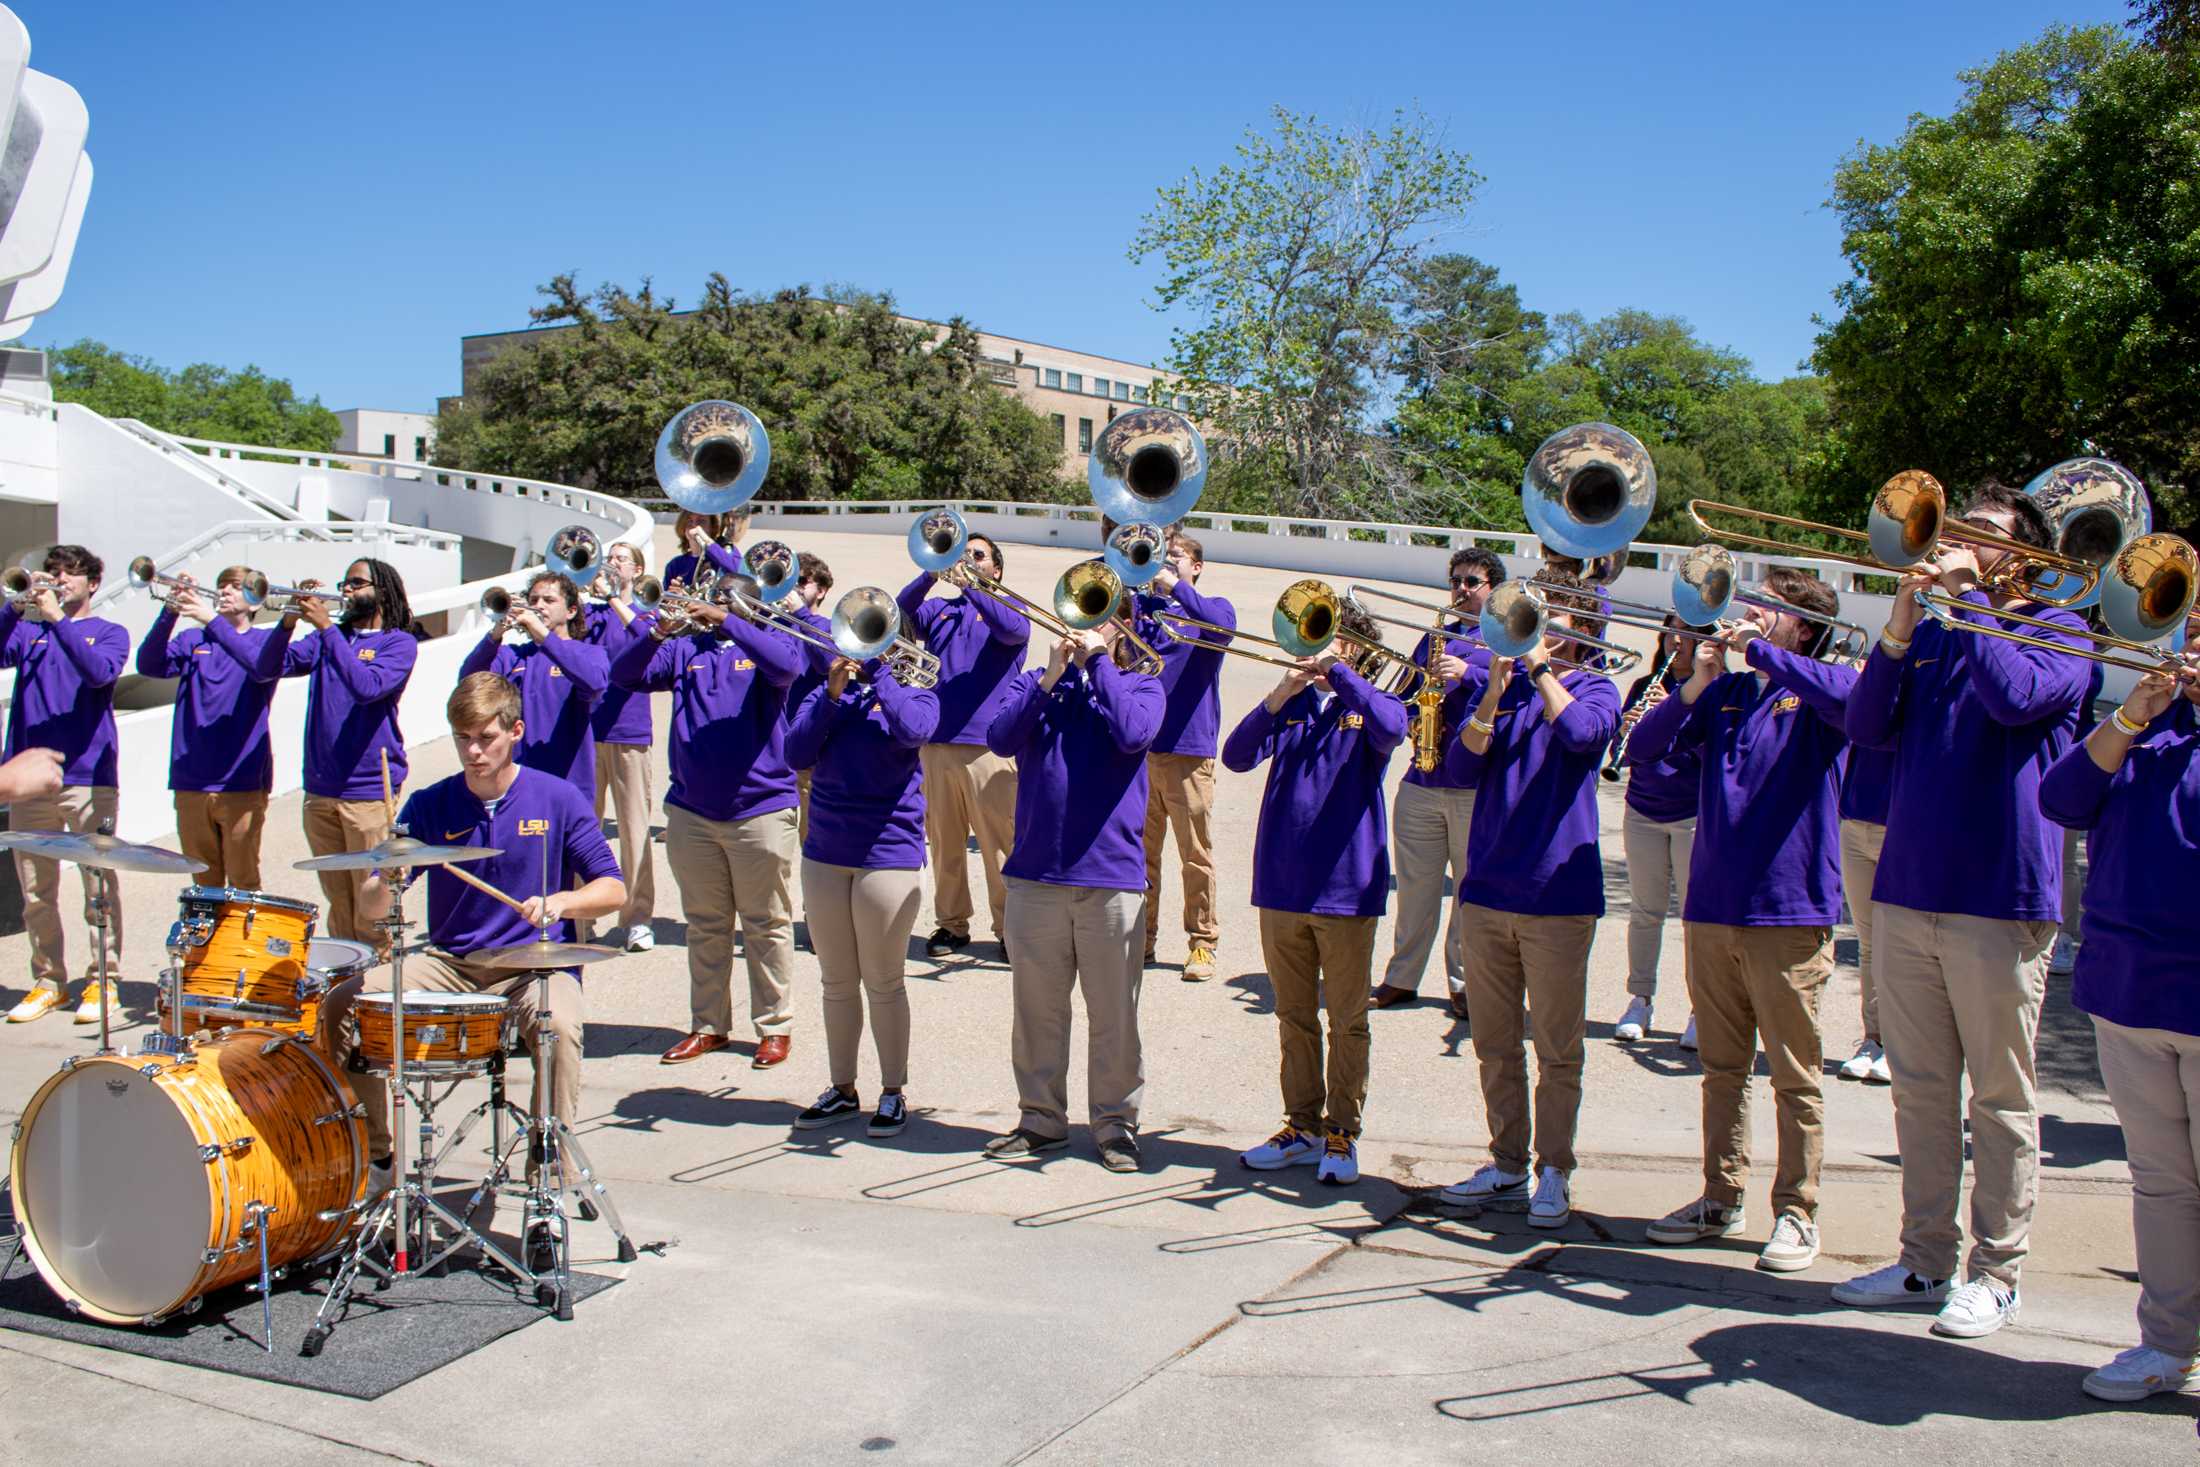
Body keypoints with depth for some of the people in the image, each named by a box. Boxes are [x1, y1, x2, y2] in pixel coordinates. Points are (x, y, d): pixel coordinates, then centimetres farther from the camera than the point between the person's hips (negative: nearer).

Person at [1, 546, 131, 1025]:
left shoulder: (108, 632, 8)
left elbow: (99, 672, -13)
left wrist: (57, 617, -15)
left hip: (88, 776, -3)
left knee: (99, 886, -3)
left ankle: (103, 981, 4)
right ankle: (48, 980, 17)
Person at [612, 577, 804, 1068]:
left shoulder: (766, 638, 1)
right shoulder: (685, 648, 8)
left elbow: (786, 665, -22)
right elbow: (625, 675, -3)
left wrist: (725, 620, -27)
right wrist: (658, 632, -20)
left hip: (760, 810, -3)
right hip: (691, 812, 4)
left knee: (767, 925, 5)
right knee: (705, 926, 13)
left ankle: (775, 1026, 15)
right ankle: (709, 1025, 23)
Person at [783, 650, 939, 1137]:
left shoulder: (914, 692, 0)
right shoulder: (826, 693, 8)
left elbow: (912, 731, -23)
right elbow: (796, 754, -5)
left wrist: (876, 668, -15)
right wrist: (832, 694, -14)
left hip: (888, 855, -4)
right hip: (825, 854, 4)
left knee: (883, 983, 3)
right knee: (836, 982, 12)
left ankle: (893, 1092, 16)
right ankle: (842, 1089, 24)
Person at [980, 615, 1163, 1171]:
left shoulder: (1138, 686, 5)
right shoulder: (1034, 683, 10)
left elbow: (1132, 734, -17)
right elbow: (1000, 739, -8)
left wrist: (1095, 662, -10)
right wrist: (1052, 676, -12)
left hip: (1112, 875, -2)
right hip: (1035, 872, 2)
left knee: (1113, 1012, 5)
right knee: (1036, 1006, 10)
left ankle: (1116, 1123, 17)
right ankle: (1041, 1118, 24)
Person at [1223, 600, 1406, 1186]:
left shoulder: (1369, 706, 1)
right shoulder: (1293, 705, 9)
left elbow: (1391, 729, -24)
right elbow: (1237, 757, -4)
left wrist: (1334, 668, -21)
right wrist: (1281, 694, -15)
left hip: (1346, 889, -3)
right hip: (1281, 886, 4)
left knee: (1347, 1022, 5)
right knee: (1294, 1017, 13)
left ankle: (1342, 1135, 15)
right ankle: (1303, 1128, 24)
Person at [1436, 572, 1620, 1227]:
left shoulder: (1593, 688, 2)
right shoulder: (1496, 682, 10)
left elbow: (1580, 732, -21)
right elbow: (1459, 760, -3)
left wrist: (1538, 663, -13)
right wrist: (1496, 690, -14)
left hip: (1558, 894, -4)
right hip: (1488, 889, 4)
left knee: (1556, 1051, 3)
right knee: (1495, 1045, 11)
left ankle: (1554, 1172, 14)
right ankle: (1507, 1165, 23)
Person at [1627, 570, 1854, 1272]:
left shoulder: (1812, 694, -1)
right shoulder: (1725, 691, 13)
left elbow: (1850, 697, -26)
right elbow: (1644, 749, 7)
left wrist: (1758, 649, -18)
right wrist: (1697, 684, -6)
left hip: (1789, 910, -5)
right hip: (1711, 906, 5)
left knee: (1794, 1076, 3)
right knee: (1723, 1068, 14)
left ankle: (1796, 1213, 12)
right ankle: (1721, 1200, 24)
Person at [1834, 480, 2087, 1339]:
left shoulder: (2057, 632, 1)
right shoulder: (1931, 634, 14)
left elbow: (2016, 696, -21)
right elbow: (1868, 728, 2)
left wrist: (1966, 595, -12)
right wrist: (1900, 626, -8)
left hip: (1999, 901, -5)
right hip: (1905, 892, 5)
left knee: (2000, 1100, 4)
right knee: (1920, 1092, 10)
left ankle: (1996, 1274, 14)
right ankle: (1926, 1261, 20)